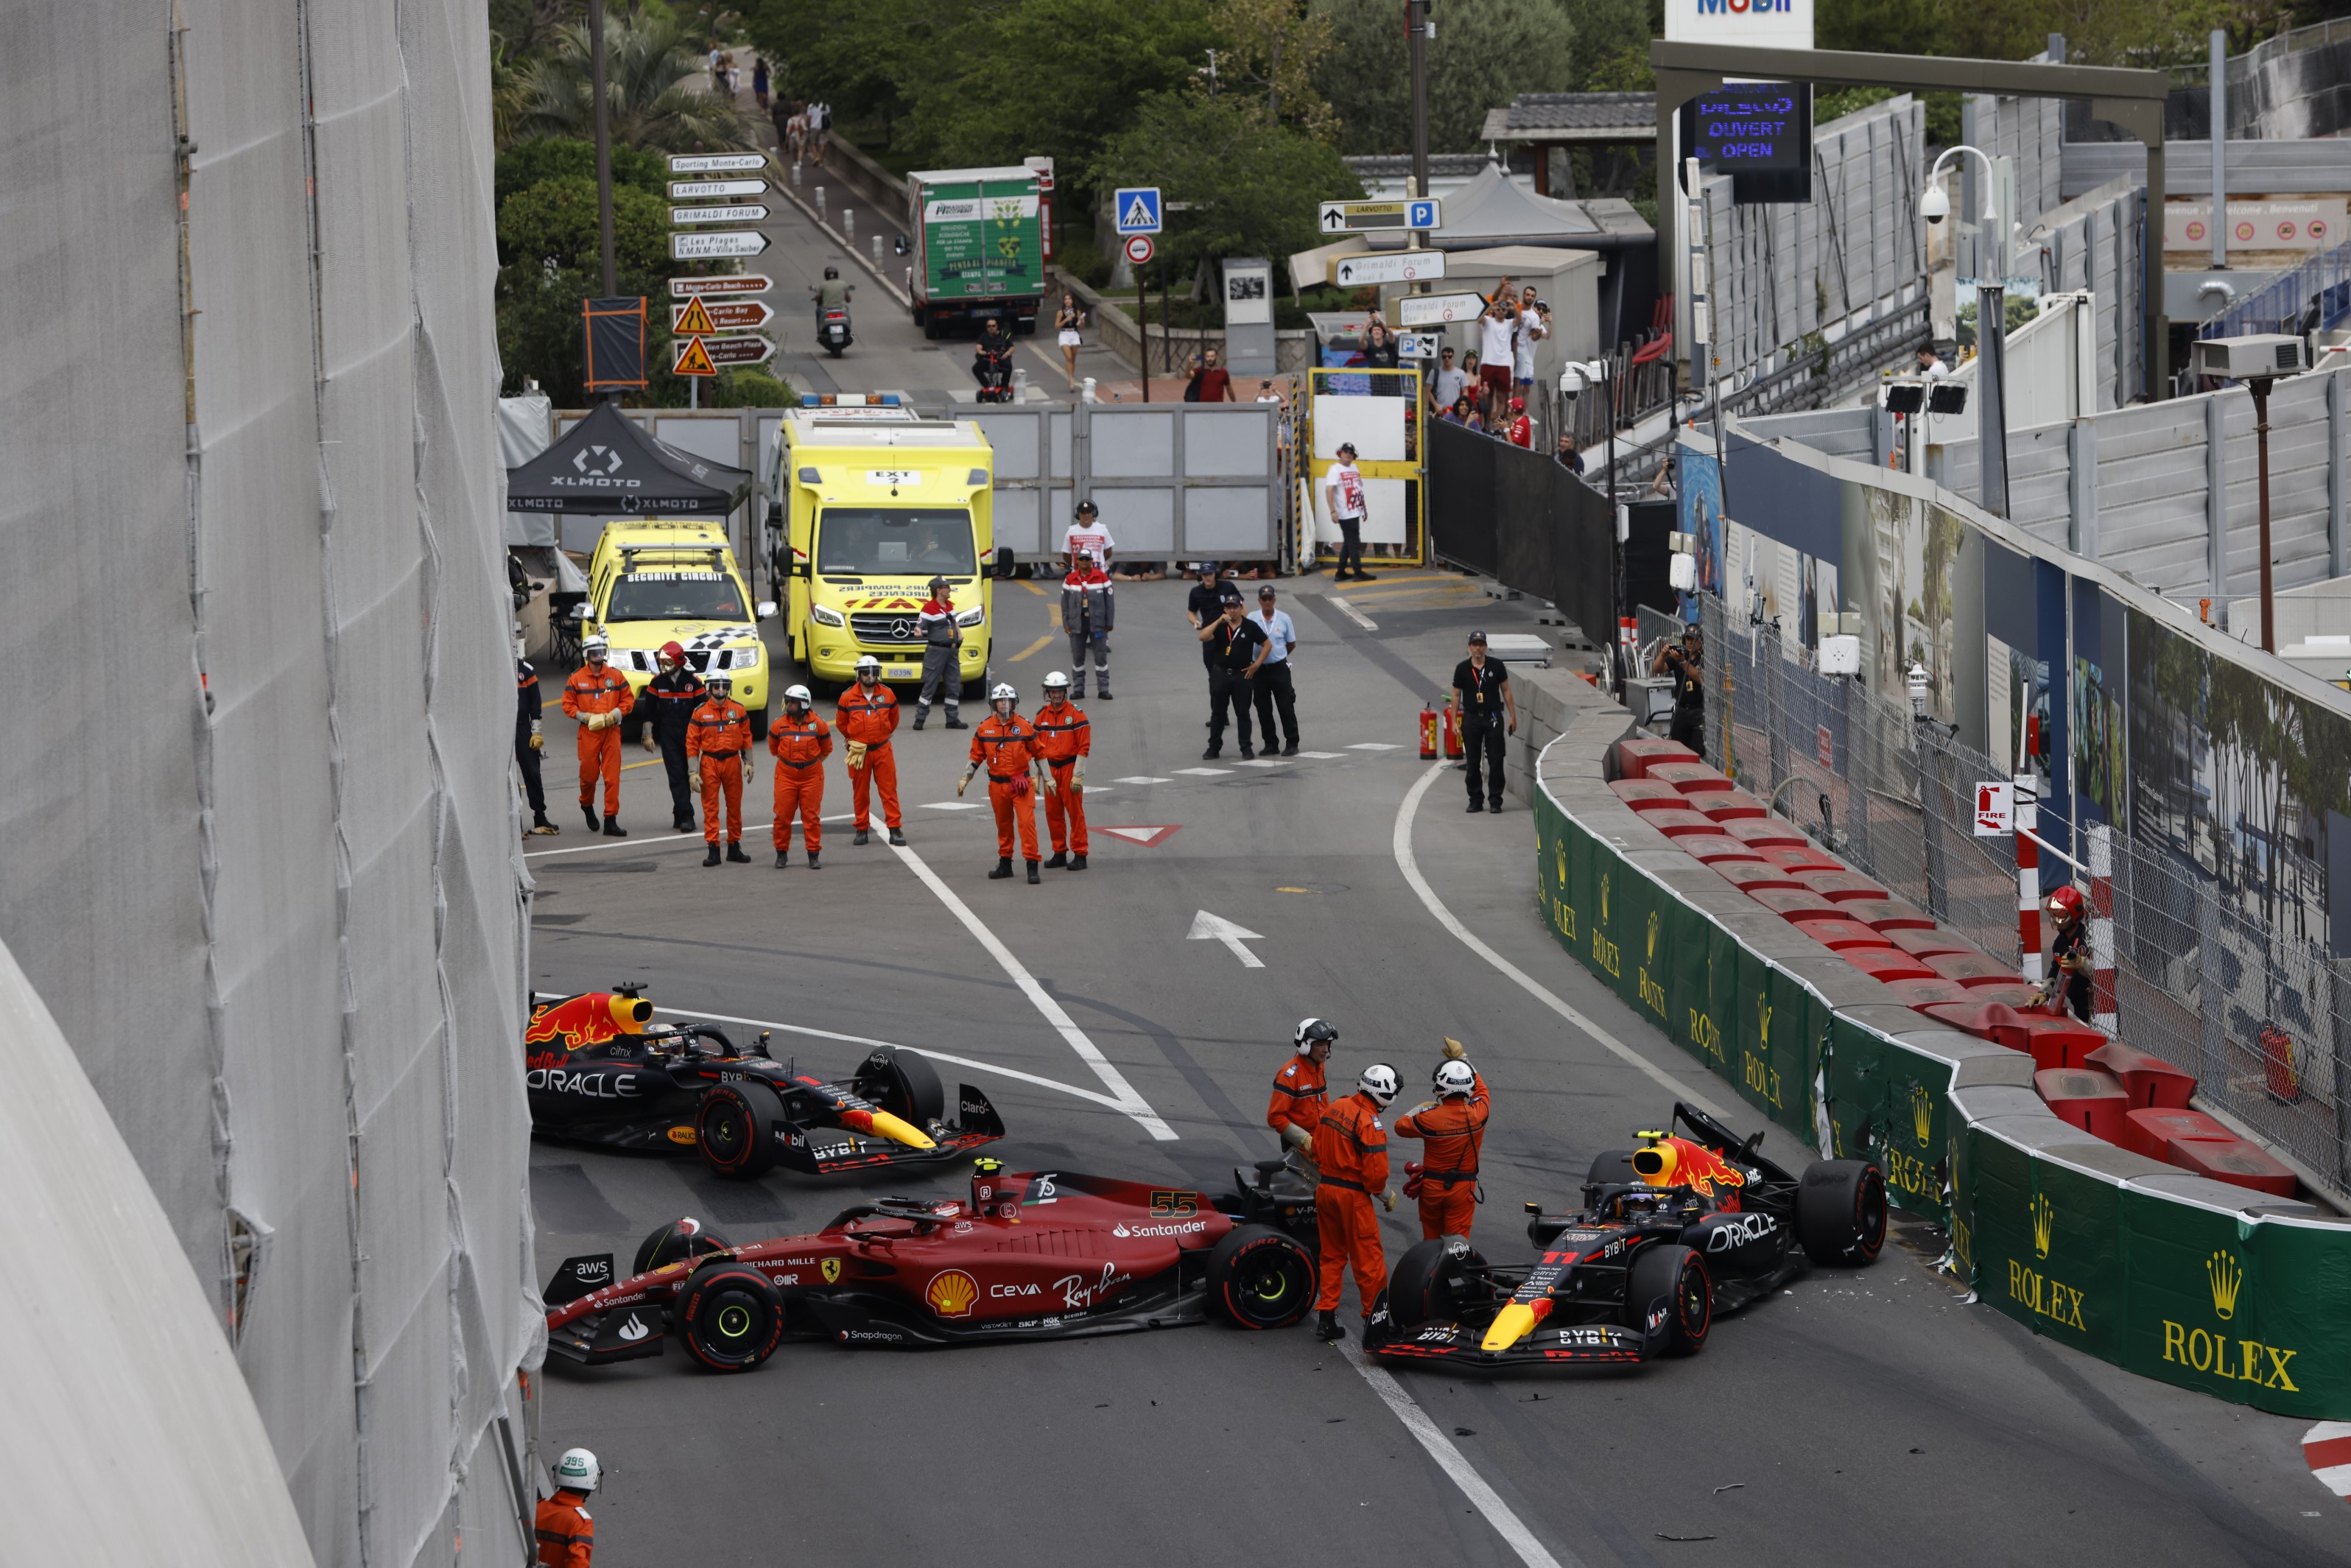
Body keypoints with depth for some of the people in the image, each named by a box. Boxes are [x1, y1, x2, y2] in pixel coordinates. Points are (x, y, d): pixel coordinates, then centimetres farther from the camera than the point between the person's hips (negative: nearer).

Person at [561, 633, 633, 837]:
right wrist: (584, 717, -11)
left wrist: (616, 714, -8)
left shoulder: (616, 676, 4)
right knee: (588, 773, 6)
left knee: (612, 776, -4)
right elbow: (568, 704, 4)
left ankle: (611, 820, -2)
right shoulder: (577, 678, 2)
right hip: (588, 732, -1)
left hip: (611, 730, 1)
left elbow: (628, 699, 9)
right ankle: (587, 805, 38)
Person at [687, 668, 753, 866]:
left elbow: (746, 738, 9)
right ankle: (713, 850, 1)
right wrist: (693, 772, -8)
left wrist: (748, 763, 2)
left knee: (735, 806, 8)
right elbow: (692, 743, -3)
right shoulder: (700, 712, -2)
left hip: (733, 761, 2)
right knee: (710, 807, -2)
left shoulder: (738, 710, 3)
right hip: (709, 762, -2)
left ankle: (734, 847, 19)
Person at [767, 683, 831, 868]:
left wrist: (812, 763, 9)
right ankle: (781, 854, 14)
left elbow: (826, 749, 10)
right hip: (786, 775, 1)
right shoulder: (779, 725, -2)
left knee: (811, 816, 2)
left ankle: (814, 855, 9)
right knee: (783, 815, 1)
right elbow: (773, 749, 14)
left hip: (812, 776, -1)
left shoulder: (818, 725, -4)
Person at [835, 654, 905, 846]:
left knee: (889, 790, -2)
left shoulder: (887, 695, 1)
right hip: (858, 751, -1)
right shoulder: (848, 697, -4)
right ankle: (862, 830, 14)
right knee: (860, 792, 5)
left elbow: (893, 720, 16)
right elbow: (841, 723, 9)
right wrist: (853, 739, 11)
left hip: (882, 749, 1)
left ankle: (894, 830, 0)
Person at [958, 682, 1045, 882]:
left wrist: (1040, 776, 4)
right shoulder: (985, 728, 3)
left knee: (1027, 822, -11)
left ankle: (1032, 866, -10)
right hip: (997, 784, 3)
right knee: (1003, 826, 13)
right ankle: (1005, 864, 25)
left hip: (1021, 783, -3)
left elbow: (1039, 753, 8)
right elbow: (976, 756, 11)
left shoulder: (1025, 726, -2)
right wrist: (965, 779, 5)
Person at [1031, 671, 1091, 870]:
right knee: (1053, 812, 7)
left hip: (1070, 767, -5)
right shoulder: (1042, 716, 9)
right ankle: (1060, 853, 16)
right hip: (1049, 769, 5)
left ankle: (1079, 855, -1)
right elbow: (1037, 747, 13)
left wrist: (1077, 775, -13)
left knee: (1075, 812, -4)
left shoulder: (1076, 714, -6)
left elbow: (1084, 746, -8)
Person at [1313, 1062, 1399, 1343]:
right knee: (1368, 1259, 4)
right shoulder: (1370, 1123, -19)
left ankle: (1326, 1319, 18)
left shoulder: (1334, 1109, 2)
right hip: (1354, 1196, -7)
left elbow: (1317, 1152, 11)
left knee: (1332, 1256, 17)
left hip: (1325, 1190, 7)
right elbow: (1375, 1173, -20)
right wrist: (1387, 1198, -2)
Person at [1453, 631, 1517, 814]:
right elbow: (1456, 695, 7)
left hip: (1493, 718, -1)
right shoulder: (1462, 669, 3)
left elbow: (1506, 691, 7)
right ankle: (1475, 800, 12)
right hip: (1471, 719, 1)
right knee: (1472, 763, 3)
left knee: (1496, 761, -4)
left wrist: (1513, 716, 3)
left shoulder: (1496, 666, 2)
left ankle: (1495, 800, 2)